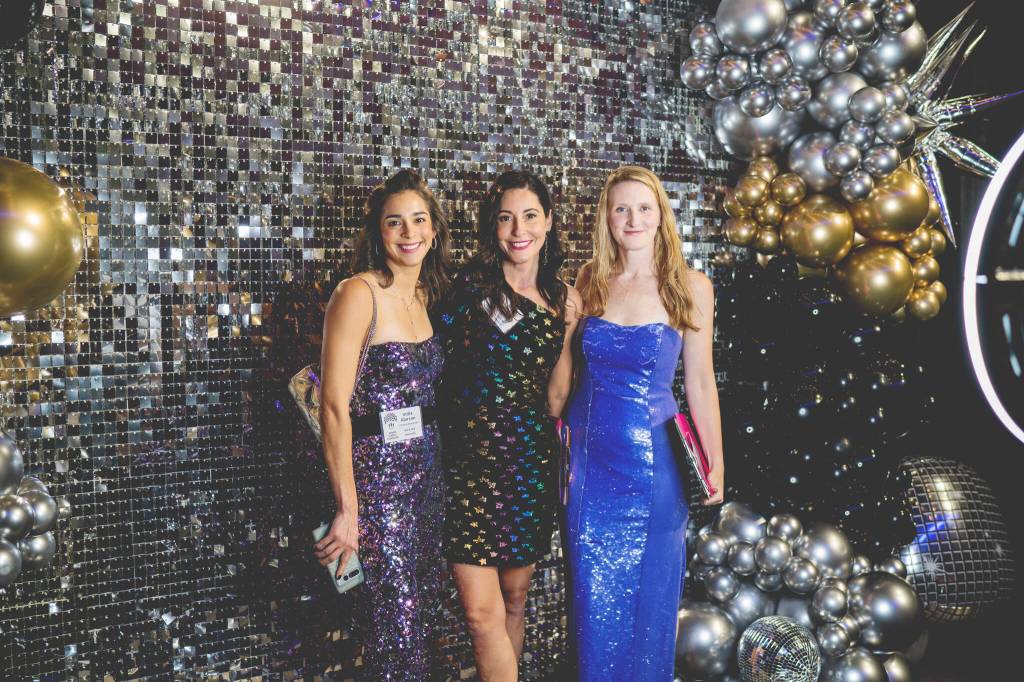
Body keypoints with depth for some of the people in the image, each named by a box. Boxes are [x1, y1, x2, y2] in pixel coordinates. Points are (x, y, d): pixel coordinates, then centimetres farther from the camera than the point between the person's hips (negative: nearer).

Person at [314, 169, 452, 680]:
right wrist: (347, 509, -18)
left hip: (428, 474, 7)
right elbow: (335, 407, -17)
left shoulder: (426, 295, 10)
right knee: (396, 636, 0)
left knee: (425, 623, 16)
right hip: (377, 475, -7)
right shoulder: (358, 294, -13)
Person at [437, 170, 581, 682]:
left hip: (531, 462, 3)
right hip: (471, 461, -3)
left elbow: (555, 403, 3)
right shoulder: (471, 285, -4)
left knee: (515, 598, 17)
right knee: (483, 613, -7)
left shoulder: (560, 298, 5)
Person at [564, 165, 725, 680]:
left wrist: (716, 462, 0)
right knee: (593, 591, 9)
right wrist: (560, 445, 6)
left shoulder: (690, 287, -4)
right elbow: (573, 366, 8)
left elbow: (699, 380, 0)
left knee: (648, 589, 11)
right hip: (587, 454, 2)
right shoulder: (590, 280, 2)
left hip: (651, 455, -2)